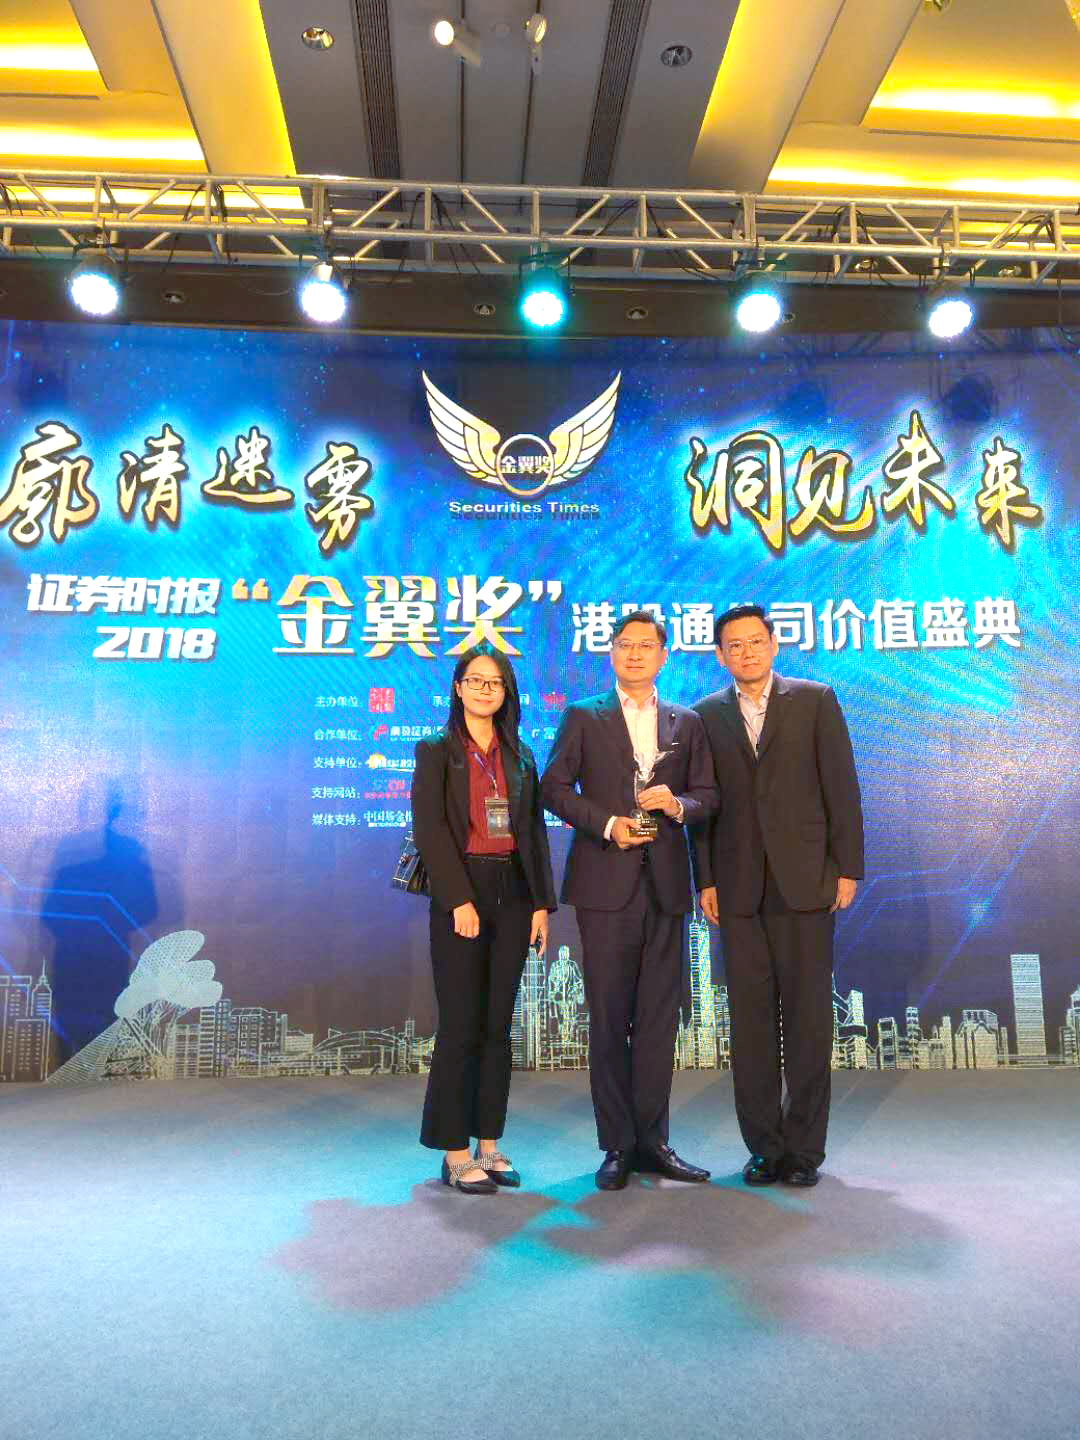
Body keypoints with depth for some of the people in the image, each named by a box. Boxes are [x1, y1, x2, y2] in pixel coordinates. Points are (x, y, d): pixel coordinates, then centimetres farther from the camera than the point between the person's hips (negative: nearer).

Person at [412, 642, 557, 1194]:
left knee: (497, 1025, 9)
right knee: (461, 1025, -1)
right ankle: (455, 1154, 10)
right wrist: (460, 900, -16)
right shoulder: (437, 751, 1)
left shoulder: (520, 756, 14)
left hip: (513, 895, 4)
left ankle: (489, 1145, 19)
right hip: (460, 895, -4)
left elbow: (535, 832, 11)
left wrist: (541, 903, 4)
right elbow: (429, 828, -8)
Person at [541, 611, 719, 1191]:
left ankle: (652, 1140, 20)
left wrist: (678, 805, -11)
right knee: (608, 1019, 3)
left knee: (658, 1018, 7)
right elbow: (553, 787, 0)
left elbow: (708, 794, 11)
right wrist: (607, 824, -11)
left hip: (665, 883, 3)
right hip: (606, 883, -2)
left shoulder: (687, 723, 13)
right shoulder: (583, 717, 6)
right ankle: (617, 1145, 15)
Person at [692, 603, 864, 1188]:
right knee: (750, 1020, 7)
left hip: (805, 882, -1)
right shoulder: (706, 715, 8)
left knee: (808, 1017, 4)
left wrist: (847, 869, -3)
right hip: (738, 890, 2)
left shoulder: (815, 700, 4)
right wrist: (705, 880, 2)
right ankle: (765, 1145, 20)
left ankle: (804, 1147, 18)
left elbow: (841, 788, 2)